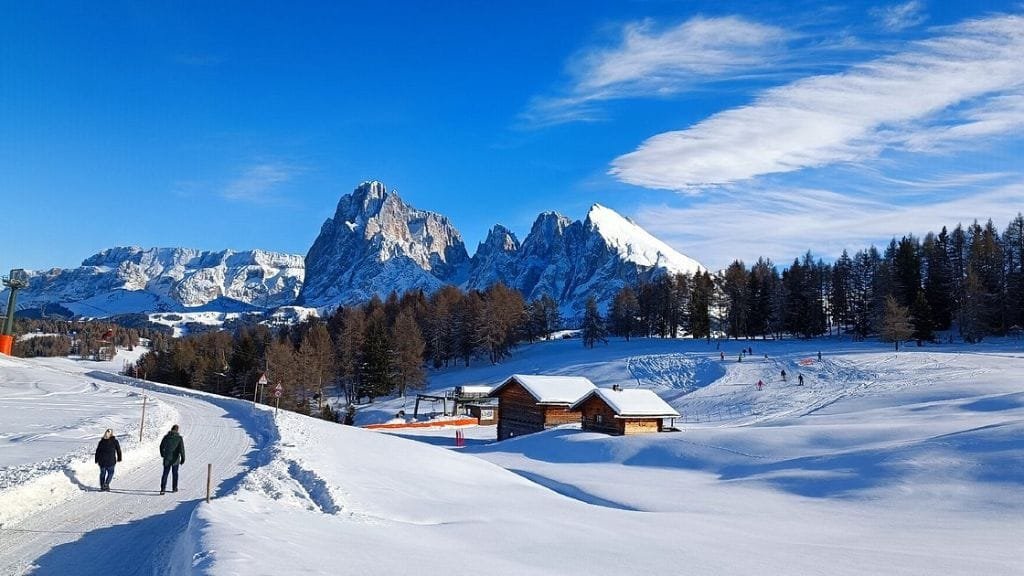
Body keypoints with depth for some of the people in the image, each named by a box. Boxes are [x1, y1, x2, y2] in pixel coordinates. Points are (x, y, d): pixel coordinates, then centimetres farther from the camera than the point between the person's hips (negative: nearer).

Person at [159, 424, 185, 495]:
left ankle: (163, 489, -6)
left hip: (167, 458, 1)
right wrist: (183, 458, -6)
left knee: (165, 474, 5)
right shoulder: (179, 438, -9)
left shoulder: (166, 437, -2)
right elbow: (182, 448, -13)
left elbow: (161, 446, 8)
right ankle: (174, 488, 22)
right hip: (175, 459, -1)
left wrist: (162, 454, 26)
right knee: (175, 473, 15)